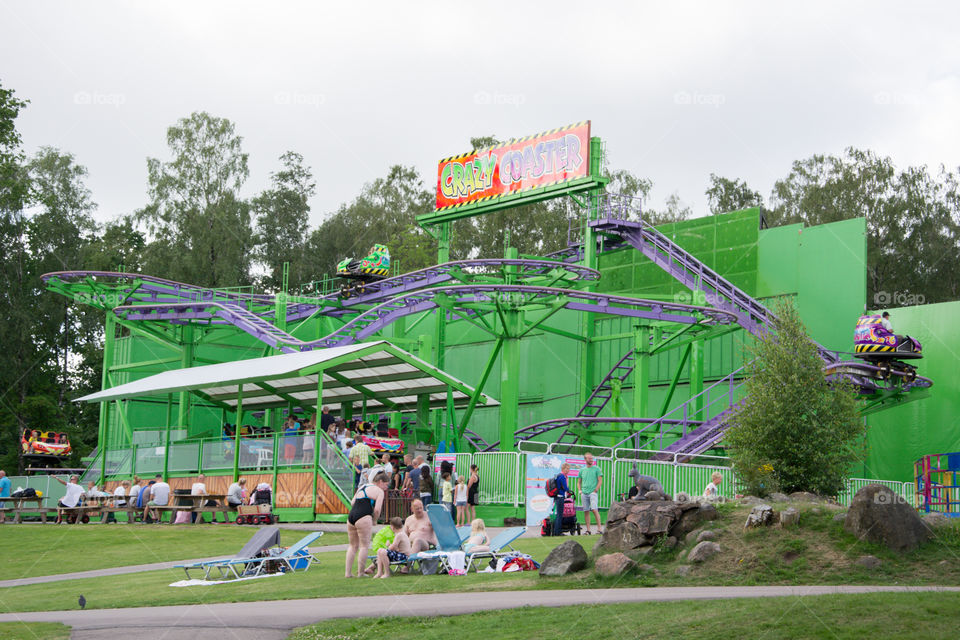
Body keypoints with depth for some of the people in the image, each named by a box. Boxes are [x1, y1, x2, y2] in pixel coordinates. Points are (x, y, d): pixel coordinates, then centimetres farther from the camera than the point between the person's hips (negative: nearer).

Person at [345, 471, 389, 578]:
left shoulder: (362, 488, 25)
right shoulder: (379, 491, 2)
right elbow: (377, 510, -8)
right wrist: (374, 520, 9)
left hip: (351, 516, 8)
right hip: (363, 518, -8)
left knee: (353, 546, 16)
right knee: (364, 546, -1)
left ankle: (348, 572, 13)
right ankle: (360, 573, -1)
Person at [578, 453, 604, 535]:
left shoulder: (596, 469, 4)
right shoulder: (582, 470, 15)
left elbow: (600, 481, 0)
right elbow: (579, 482, 21)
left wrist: (595, 490, -9)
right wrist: (580, 490, 5)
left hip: (593, 493, -4)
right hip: (584, 493, 4)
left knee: (594, 510, -16)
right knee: (586, 511, 2)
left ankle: (599, 529, -14)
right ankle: (588, 530, 6)